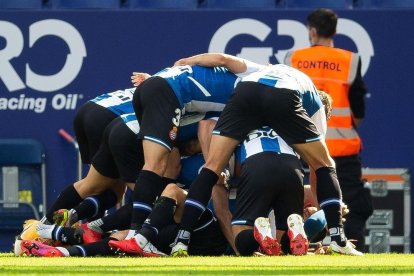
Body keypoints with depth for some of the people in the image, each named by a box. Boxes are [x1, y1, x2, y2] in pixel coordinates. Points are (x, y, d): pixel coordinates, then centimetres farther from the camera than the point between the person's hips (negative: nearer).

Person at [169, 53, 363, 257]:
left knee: (211, 168, 8)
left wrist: (187, 62, 36)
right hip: (284, 98, -2)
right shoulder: (314, 102, 39)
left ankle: (181, 241, -3)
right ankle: (337, 240, 9)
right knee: (324, 165, 19)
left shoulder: (261, 70, 47)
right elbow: (319, 164, 37)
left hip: (246, 89, 2)